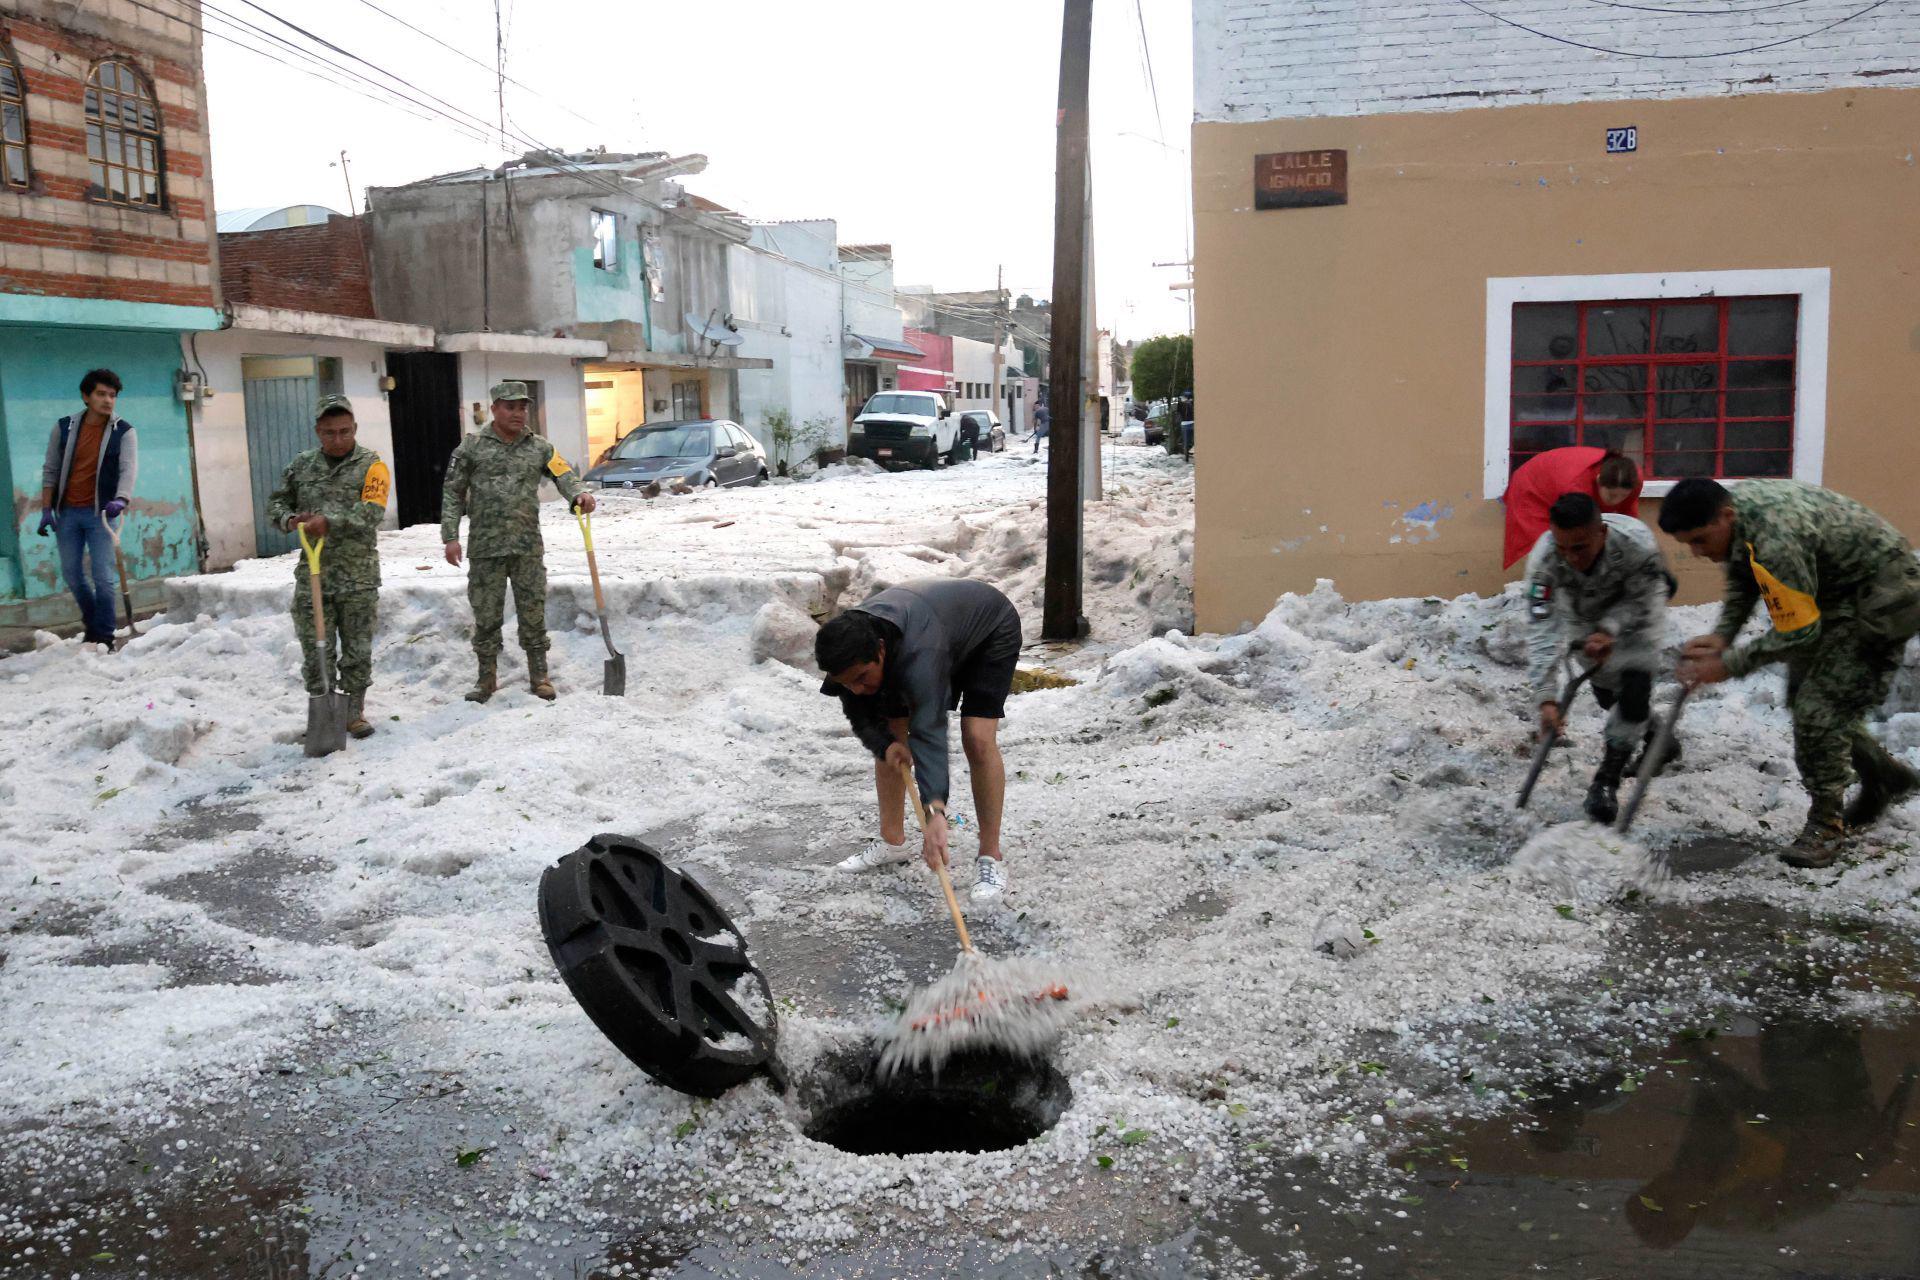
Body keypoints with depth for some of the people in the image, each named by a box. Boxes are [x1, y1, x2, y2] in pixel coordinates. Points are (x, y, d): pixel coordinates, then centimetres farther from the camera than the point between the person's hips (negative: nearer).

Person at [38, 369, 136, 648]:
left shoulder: (124, 432, -5)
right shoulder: (64, 427, 2)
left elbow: (128, 469, -20)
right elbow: (51, 471, 6)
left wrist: (121, 500, -39)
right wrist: (46, 510, -1)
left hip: (100, 512, -3)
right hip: (67, 512, 3)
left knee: (102, 577, -7)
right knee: (71, 573, 12)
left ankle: (104, 637, 2)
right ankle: (92, 625, 31)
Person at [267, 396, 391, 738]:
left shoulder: (371, 465, -1)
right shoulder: (302, 465, 10)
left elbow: (371, 512, -15)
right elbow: (276, 502, 17)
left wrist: (329, 522, -28)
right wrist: (289, 520, -6)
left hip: (359, 576, -2)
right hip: (312, 573, 2)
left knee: (358, 650, 6)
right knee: (316, 650, 4)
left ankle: (354, 712, 19)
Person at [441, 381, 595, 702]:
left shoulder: (539, 448, 8)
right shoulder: (472, 447, 3)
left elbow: (563, 475, -1)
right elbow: (453, 494, 4)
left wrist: (579, 494, -25)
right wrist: (451, 536, -3)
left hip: (528, 546, 1)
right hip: (485, 547, -1)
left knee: (533, 613, 5)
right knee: (486, 615, 6)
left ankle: (539, 676, 15)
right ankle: (487, 678, 20)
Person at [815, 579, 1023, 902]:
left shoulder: (918, 656, -47)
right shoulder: (848, 652, -26)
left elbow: (929, 733, -55)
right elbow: (862, 716, -10)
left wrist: (935, 813, -65)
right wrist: (884, 744, -31)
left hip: (990, 631, -7)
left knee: (978, 738, -22)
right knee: (890, 732, 2)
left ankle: (991, 857, -12)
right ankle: (892, 841, 17)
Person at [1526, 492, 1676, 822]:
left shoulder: (1637, 542, -42)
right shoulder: (1543, 559, -39)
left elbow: (1640, 601, -22)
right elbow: (1542, 630, -38)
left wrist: (1609, 631, -37)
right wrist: (1546, 698, -43)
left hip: (1634, 612, -2)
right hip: (1584, 613, 2)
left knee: (1634, 689, -17)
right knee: (1606, 689, 14)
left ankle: (1607, 780, -3)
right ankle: (1656, 738, 45)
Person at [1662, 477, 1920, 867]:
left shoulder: (1775, 542, -38)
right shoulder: (1734, 503, -9)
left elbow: (1800, 633, -27)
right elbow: (1743, 579, 9)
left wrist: (1729, 665, -21)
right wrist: (1722, 636, -6)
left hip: (1881, 597, -10)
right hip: (1834, 593, 10)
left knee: (1819, 707, -13)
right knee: (1805, 698, 15)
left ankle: (1826, 825, 3)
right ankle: (1887, 778, 36)